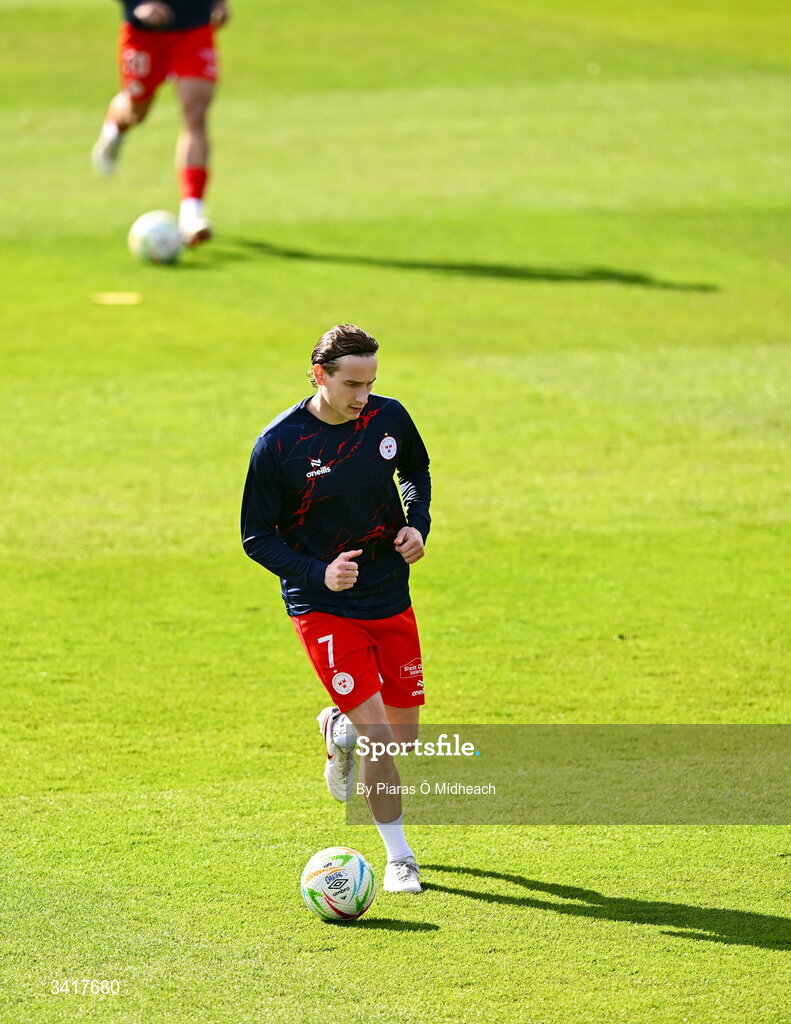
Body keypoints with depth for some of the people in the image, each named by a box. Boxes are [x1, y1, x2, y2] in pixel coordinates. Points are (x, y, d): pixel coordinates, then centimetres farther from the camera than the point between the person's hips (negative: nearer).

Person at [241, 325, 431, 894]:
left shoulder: (389, 418, -5)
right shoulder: (278, 445, -16)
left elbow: (417, 472, 17)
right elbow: (257, 537, -8)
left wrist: (417, 524, -3)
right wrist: (316, 573, -22)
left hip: (391, 600, 5)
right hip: (323, 607, -4)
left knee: (404, 740, 11)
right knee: (377, 733, -15)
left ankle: (339, 731, 47)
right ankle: (399, 857, 3)